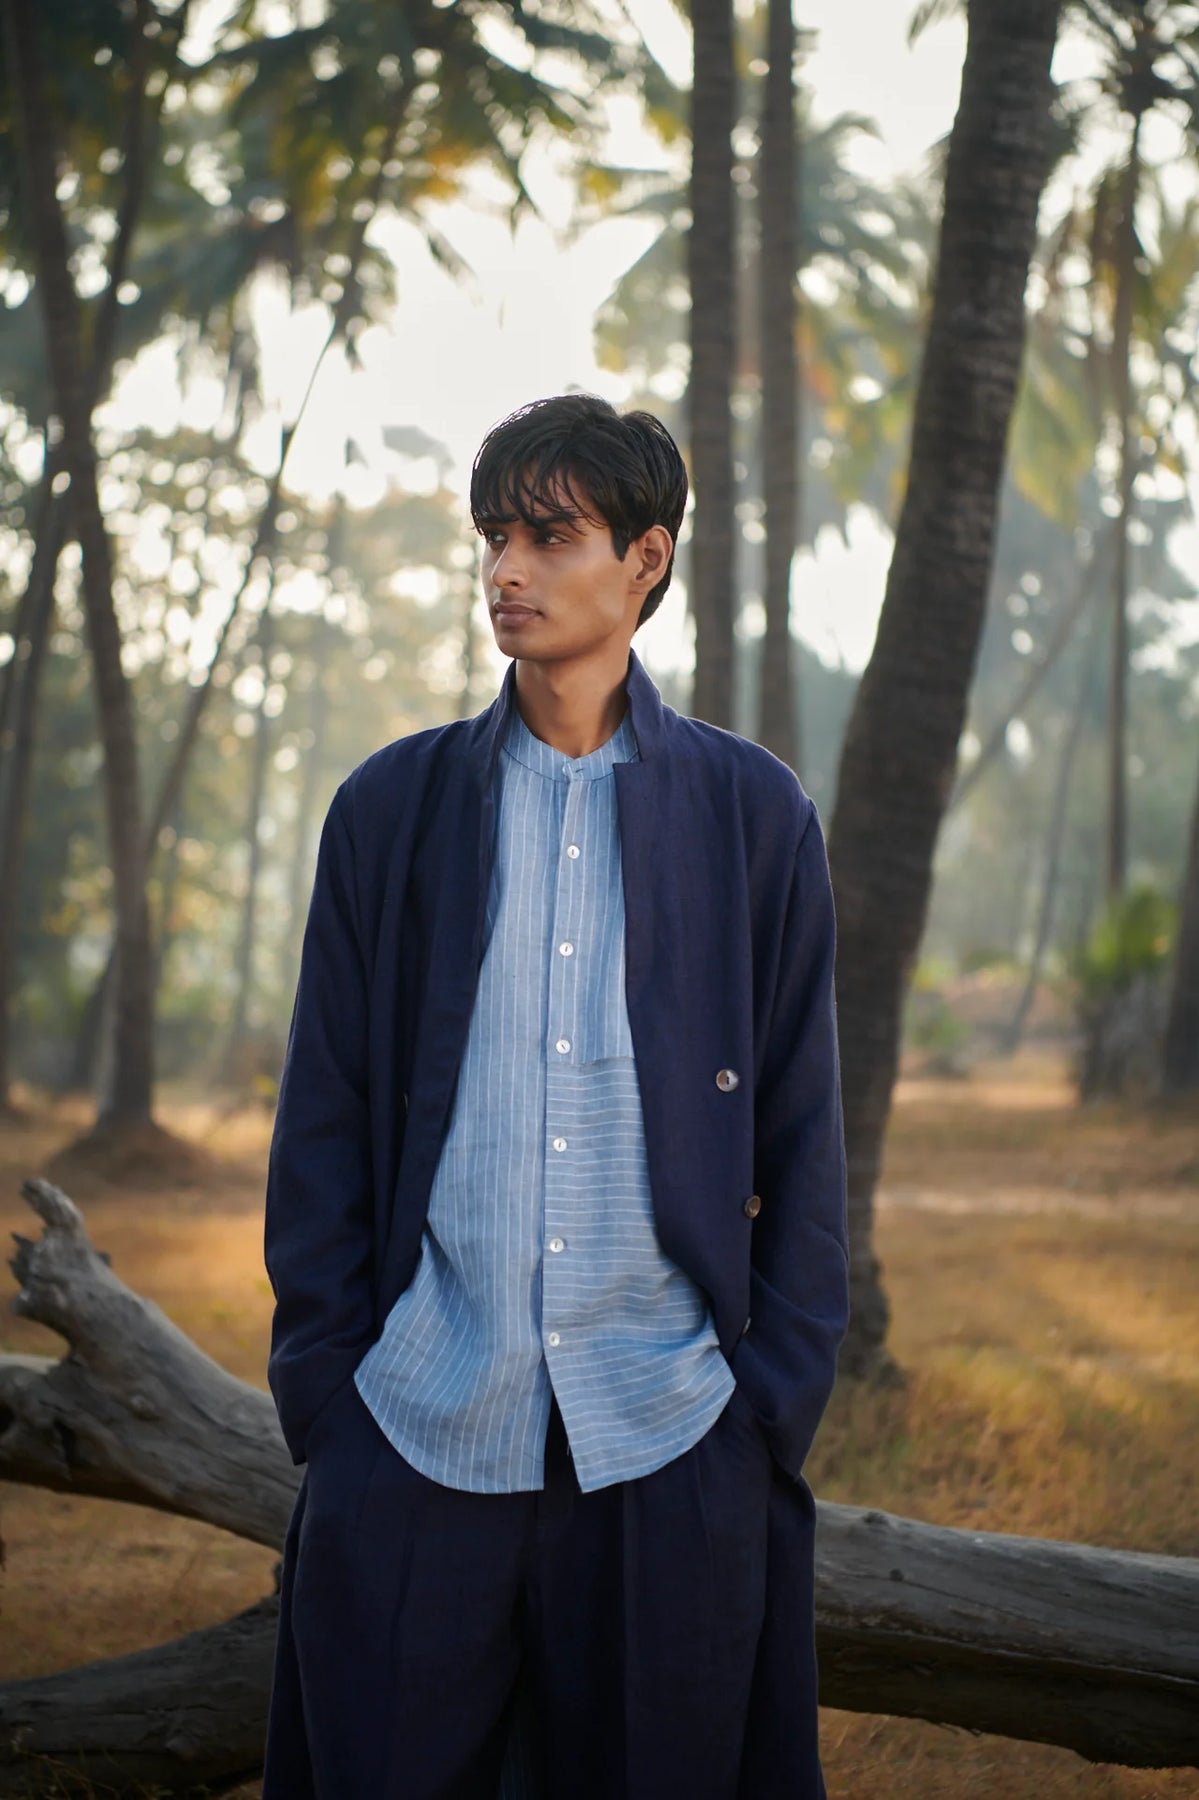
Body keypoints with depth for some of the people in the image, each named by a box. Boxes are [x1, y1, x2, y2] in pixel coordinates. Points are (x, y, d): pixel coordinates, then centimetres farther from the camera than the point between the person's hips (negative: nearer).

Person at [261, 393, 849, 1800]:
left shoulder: (755, 816, 5)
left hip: (673, 1445, 0)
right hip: (417, 1435, 1)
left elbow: (801, 1130, 7)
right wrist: (321, 1381, 1)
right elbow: (323, 1113, 8)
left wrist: (775, 1401, 0)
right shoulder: (392, 807, 8)